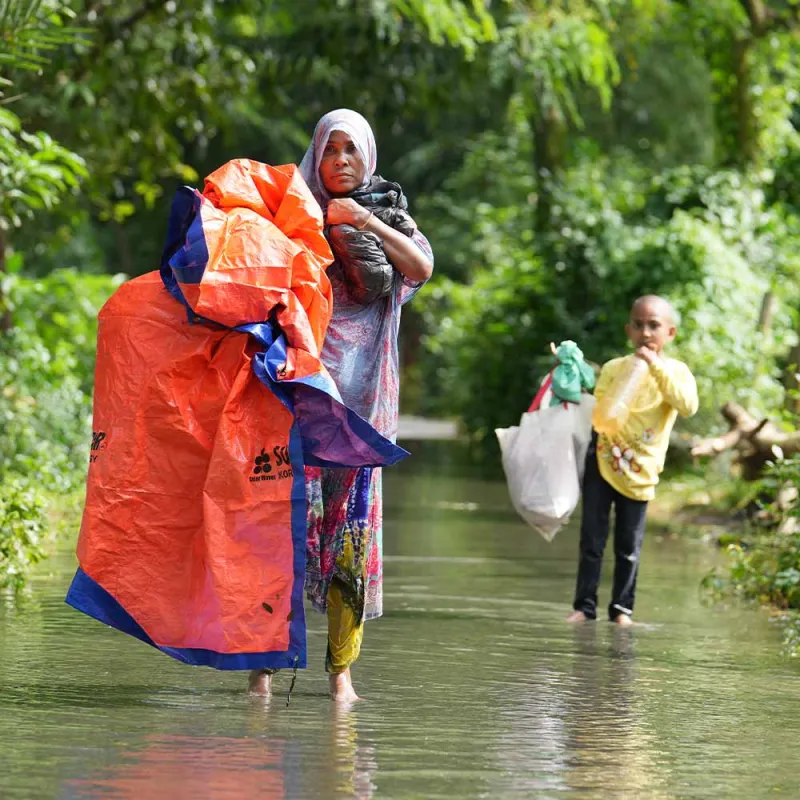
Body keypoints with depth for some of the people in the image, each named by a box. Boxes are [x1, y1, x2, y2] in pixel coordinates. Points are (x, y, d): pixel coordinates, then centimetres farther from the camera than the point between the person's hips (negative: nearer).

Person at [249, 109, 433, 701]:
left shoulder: (388, 213, 15)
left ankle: (341, 668, 0)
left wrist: (366, 221, -11)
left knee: (353, 520, -3)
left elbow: (422, 267, -4)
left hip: (361, 389, 1)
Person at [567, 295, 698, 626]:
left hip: (640, 473, -1)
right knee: (592, 539, -1)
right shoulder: (614, 368, 1)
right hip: (602, 461, 1)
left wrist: (657, 367, -24)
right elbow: (597, 412, 2)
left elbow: (688, 406, -22)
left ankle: (622, 608, 16)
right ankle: (585, 604, 5)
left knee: (629, 546, 6)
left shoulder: (677, 371, -3)